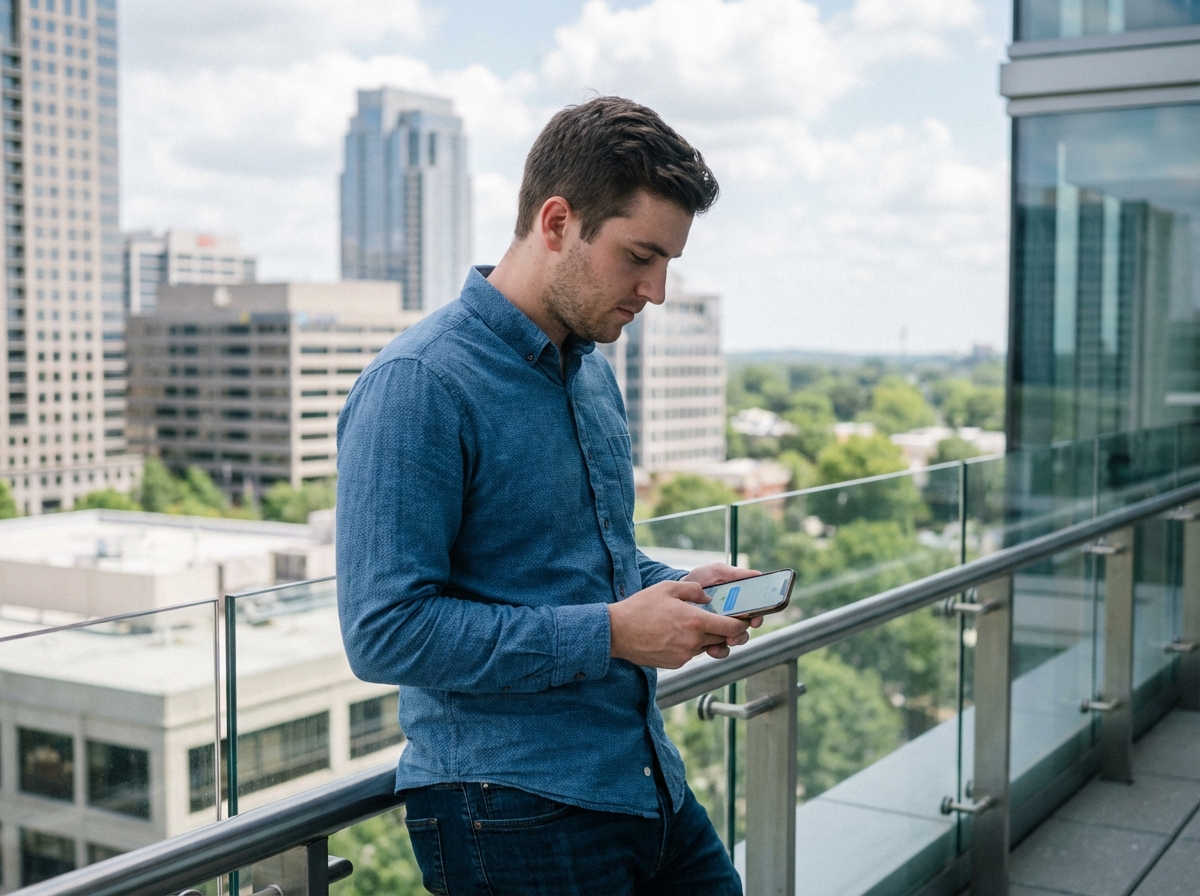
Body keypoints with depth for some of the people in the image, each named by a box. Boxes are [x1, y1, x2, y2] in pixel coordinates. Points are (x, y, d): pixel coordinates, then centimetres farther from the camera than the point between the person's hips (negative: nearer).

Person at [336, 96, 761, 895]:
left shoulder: (594, 374, 11)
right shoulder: (418, 385, -17)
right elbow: (386, 631, -23)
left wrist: (677, 591, 2)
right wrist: (611, 634, -21)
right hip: (515, 818, -8)